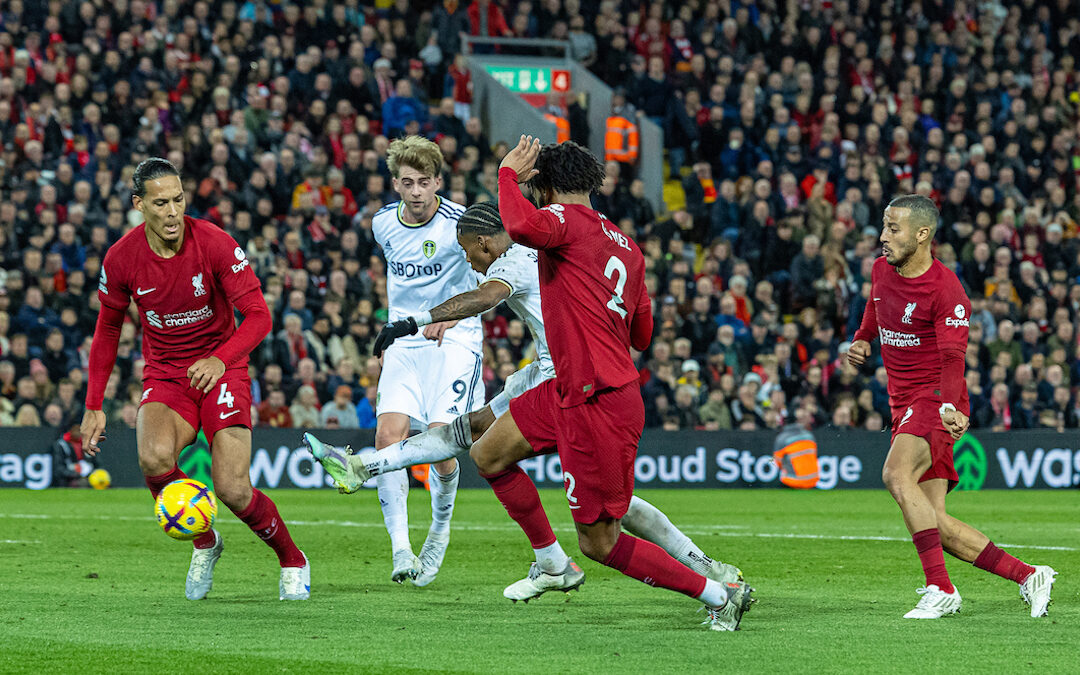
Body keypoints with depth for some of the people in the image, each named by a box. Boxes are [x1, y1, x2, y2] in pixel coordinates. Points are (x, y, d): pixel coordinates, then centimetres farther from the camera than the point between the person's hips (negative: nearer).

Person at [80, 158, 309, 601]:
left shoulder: (214, 244, -16)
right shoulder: (121, 258, -8)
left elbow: (258, 316, -15)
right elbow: (108, 328, 8)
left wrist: (221, 360, -34)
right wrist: (94, 406, 6)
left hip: (221, 370, -2)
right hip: (164, 377, 2)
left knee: (233, 490, -16)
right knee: (154, 458, -31)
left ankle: (292, 561, 14)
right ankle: (204, 543, -3)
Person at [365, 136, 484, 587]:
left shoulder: (458, 223, -12)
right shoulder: (384, 223, 4)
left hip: (454, 340, -4)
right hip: (404, 342, 4)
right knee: (388, 435, -15)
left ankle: (440, 528, 17)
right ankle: (400, 549, -16)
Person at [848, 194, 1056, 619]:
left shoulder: (946, 290, -15)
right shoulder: (881, 269, 7)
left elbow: (952, 359, -23)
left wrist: (949, 406, -40)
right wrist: (862, 342, 12)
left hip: (936, 400, -8)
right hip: (904, 405, 8)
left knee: (896, 473, -34)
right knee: (936, 525, 1)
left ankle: (940, 589, -33)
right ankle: (1027, 576, 12)